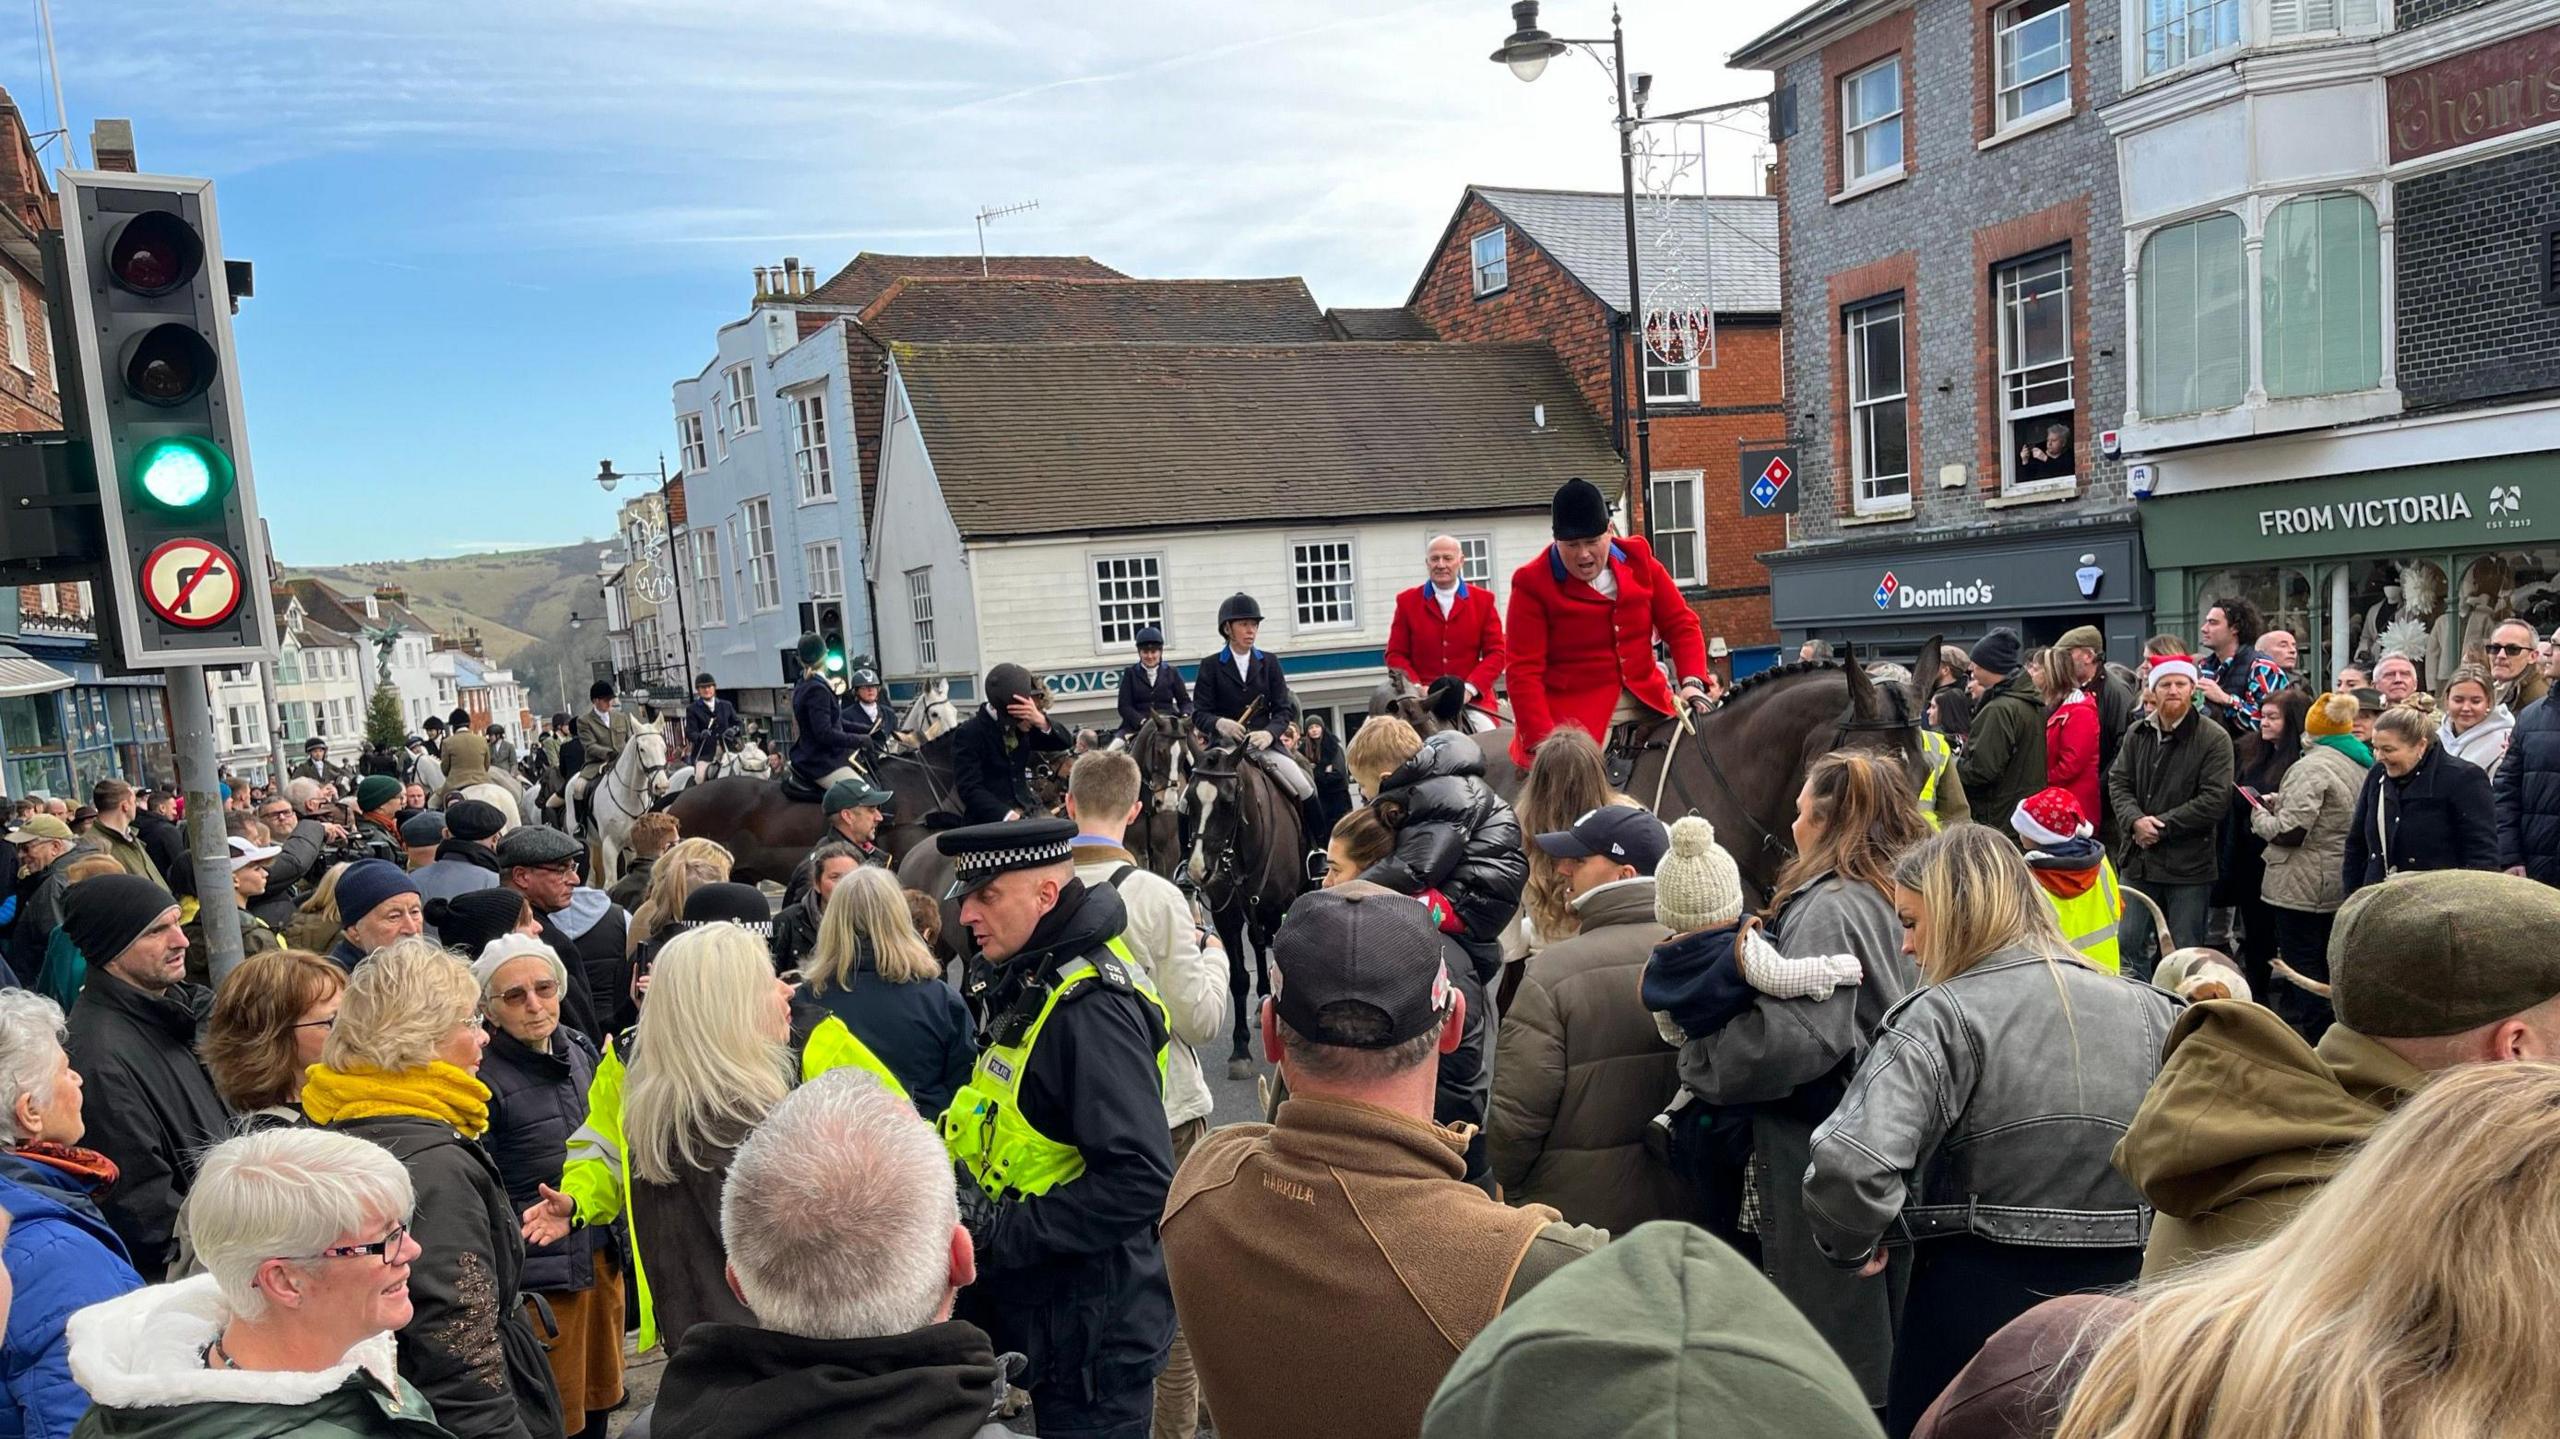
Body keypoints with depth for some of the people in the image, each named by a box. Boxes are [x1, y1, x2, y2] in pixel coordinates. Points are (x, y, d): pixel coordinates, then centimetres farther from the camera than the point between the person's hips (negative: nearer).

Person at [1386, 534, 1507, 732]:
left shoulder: (1483, 600, 10)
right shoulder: (1407, 601, 10)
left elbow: (1495, 652, 5)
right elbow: (1396, 654, 8)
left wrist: (1470, 688, -11)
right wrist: (1417, 688, -10)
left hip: (1472, 699, 1)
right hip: (1422, 700, 0)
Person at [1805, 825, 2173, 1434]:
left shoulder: (1943, 1017, -15)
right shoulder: (2151, 1012, 2)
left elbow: (1850, 1162, -27)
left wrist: (1854, 1243, -8)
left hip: (1979, 1297, -5)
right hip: (2120, 1293, 5)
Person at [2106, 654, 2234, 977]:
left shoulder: (2214, 738, -8)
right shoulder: (2137, 734, 7)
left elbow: (2215, 799, -14)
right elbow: (2118, 782, 6)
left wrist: (2160, 826, -15)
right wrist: (2135, 820, -14)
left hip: (2188, 865, -4)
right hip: (2139, 860, 5)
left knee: (2184, 953, 5)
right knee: (2130, 942, 10)